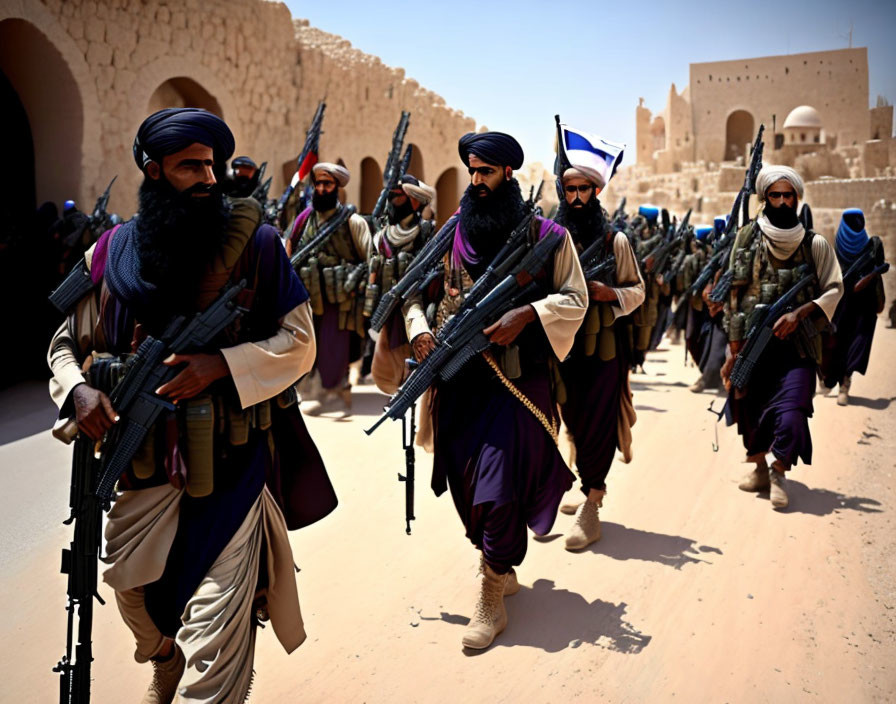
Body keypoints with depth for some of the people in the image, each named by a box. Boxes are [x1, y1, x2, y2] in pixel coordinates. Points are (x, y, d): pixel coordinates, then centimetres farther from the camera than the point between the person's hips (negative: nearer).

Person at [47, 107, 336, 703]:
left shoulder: (255, 242, -4)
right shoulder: (114, 252, 4)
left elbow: (298, 343, -5)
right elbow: (68, 343, 13)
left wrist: (220, 365, -19)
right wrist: (78, 389, -9)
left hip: (232, 460, -4)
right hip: (145, 460, 4)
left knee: (215, 623, -7)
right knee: (134, 589, 21)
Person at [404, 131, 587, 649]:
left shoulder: (546, 234, 0)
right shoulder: (453, 233, 9)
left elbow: (575, 299, -1)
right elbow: (416, 288, 14)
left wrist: (526, 314, -17)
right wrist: (419, 328, -6)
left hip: (518, 378, -4)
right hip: (459, 379, 4)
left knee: (499, 484, -9)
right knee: (465, 483, 12)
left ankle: (493, 597, 7)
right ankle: (500, 569, 35)